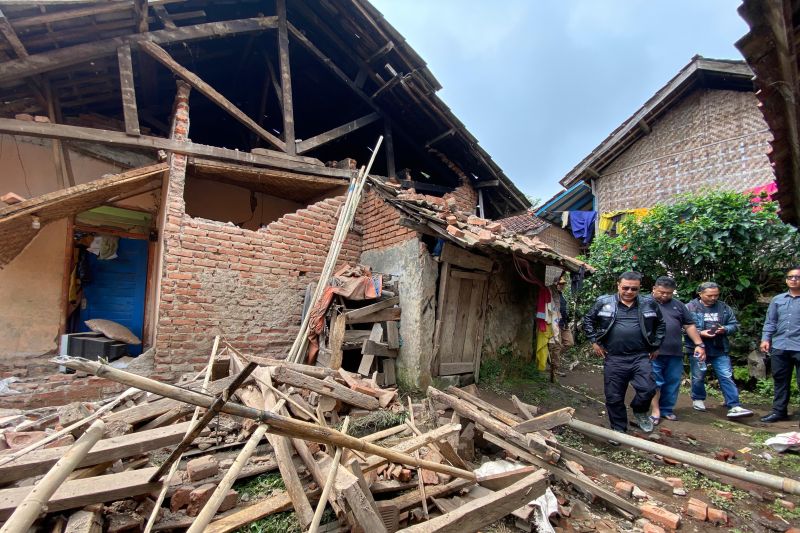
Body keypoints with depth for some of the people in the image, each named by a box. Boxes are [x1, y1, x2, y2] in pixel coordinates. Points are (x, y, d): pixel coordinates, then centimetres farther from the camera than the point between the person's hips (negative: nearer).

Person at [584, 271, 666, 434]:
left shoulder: (649, 304, 4)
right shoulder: (604, 302, -1)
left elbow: (661, 324, 19)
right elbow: (588, 320, 10)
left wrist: (656, 345, 14)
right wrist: (594, 341, 4)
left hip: (640, 357, 1)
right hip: (613, 359, 0)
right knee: (614, 397, 5)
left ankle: (640, 411, 22)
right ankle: (618, 430, 26)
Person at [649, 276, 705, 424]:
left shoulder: (678, 305, 14)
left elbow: (689, 325, 15)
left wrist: (699, 344, 7)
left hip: (675, 353, 4)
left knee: (672, 383, 10)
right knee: (654, 382, -2)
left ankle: (667, 409, 22)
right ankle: (655, 411, 5)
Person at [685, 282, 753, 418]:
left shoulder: (724, 308, 7)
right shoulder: (690, 307, -7)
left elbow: (734, 324, 11)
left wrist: (725, 329, -10)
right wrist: (700, 333, -19)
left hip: (720, 350, 3)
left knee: (727, 377, 0)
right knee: (698, 377, 10)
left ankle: (734, 406, 3)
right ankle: (698, 399, 29)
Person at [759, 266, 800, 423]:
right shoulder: (777, 300, 11)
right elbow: (770, 322, 12)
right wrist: (765, 339, 2)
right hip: (779, 347, 4)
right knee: (780, 380, 12)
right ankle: (779, 411, 22)